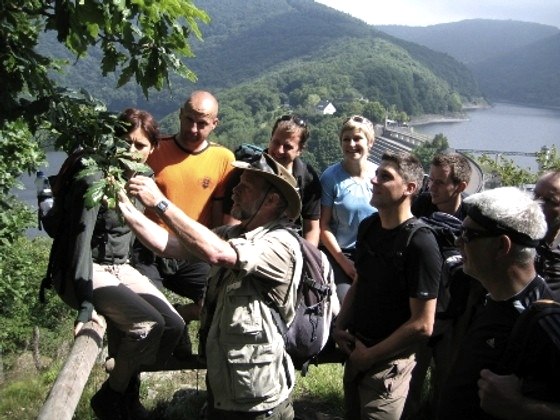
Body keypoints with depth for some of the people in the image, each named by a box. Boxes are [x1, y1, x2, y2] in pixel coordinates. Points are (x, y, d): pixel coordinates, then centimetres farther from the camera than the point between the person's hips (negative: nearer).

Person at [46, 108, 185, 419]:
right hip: (84, 272, -8)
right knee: (148, 324, -25)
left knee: (173, 324, -5)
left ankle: (127, 391, 15)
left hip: (119, 267, 8)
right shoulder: (95, 177, -19)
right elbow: (81, 236, -28)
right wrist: (86, 303, -35)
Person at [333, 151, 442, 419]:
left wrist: (370, 356, -15)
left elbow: (422, 326, -22)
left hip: (388, 364, -7)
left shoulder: (419, 243, -22)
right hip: (356, 351, 7)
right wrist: (340, 326, 0)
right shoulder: (368, 226, 1)